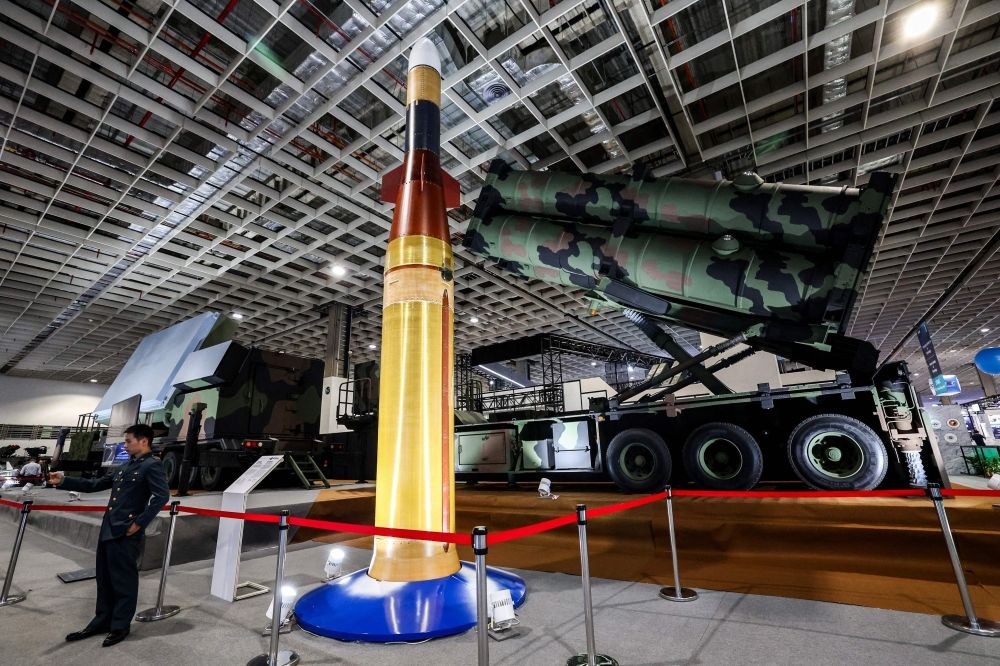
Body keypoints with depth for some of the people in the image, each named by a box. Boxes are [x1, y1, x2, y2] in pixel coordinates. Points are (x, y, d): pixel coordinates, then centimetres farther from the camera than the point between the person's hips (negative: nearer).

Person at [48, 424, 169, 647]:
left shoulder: (152, 465, -14)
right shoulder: (125, 466, 16)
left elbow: (162, 496, -24)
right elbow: (95, 485, 21)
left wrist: (140, 522, -21)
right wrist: (63, 482, 14)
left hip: (126, 533, -9)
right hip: (108, 529, 9)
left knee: (123, 580, 4)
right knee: (105, 578, 17)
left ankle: (120, 626, 17)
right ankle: (102, 621, 32)